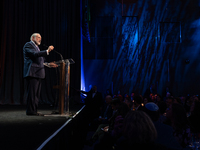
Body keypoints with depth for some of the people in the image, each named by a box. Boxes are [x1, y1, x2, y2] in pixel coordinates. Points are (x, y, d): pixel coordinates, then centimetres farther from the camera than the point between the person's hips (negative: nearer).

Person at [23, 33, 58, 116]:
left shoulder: (36, 47, 27)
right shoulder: (28, 45, -2)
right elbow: (35, 54, -20)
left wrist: (48, 64, 17)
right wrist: (47, 51, -24)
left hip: (37, 74, 10)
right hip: (32, 73, -10)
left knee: (36, 94, 10)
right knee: (32, 93, -9)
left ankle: (34, 110, 16)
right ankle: (30, 111, -5)